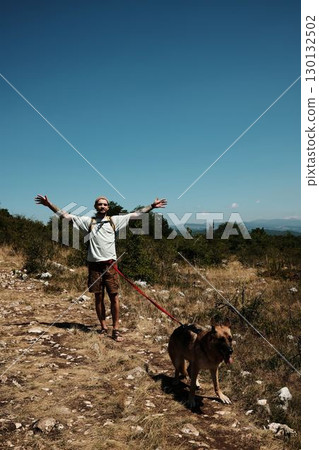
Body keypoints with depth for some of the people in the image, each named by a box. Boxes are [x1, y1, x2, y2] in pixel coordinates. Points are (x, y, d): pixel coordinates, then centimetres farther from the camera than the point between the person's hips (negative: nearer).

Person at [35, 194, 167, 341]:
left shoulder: (114, 220, 8)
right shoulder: (88, 221, 7)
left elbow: (135, 214, 8)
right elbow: (66, 215, 6)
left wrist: (152, 206, 5)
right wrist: (49, 204, 1)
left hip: (110, 264, 0)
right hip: (95, 265, 1)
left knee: (114, 297, -2)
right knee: (99, 297, 9)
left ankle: (115, 329, 6)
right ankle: (103, 327, 21)